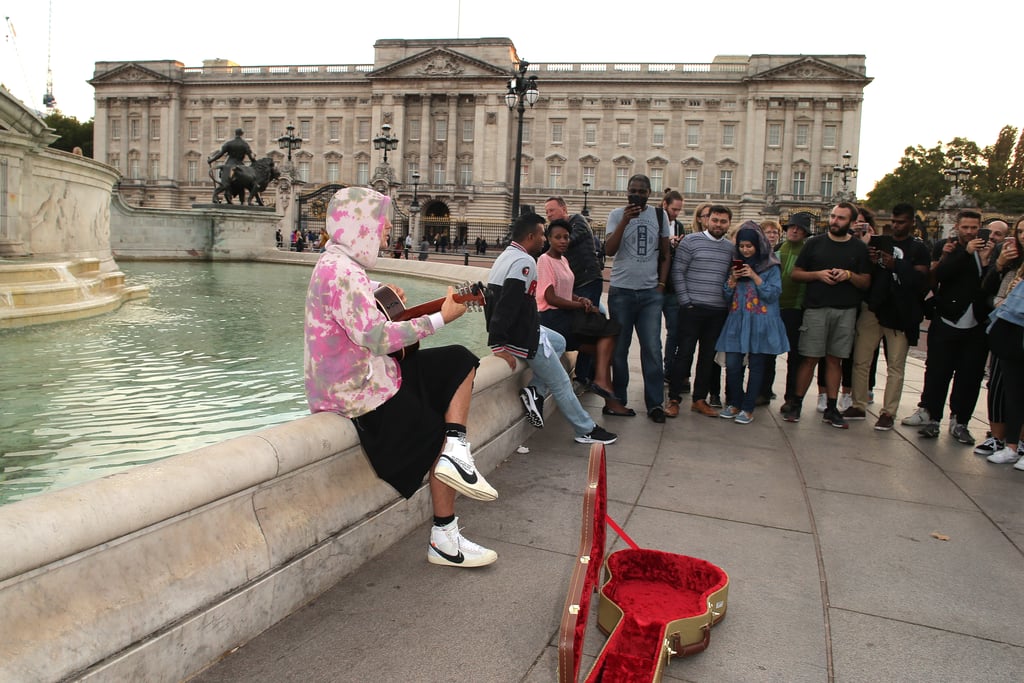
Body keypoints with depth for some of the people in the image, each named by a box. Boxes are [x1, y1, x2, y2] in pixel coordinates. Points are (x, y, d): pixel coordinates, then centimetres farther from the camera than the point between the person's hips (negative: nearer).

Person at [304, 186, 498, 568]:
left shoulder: (343, 263, 10)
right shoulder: (340, 270, -22)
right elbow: (375, 337, -32)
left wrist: (379, 291, 17)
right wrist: (442, 318, -25)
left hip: (369, 374, 10)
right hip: (357, 393, -10)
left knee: (460, 362, 9)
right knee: (439, 439, 1)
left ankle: (455, 453, -6)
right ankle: (445, 540, 5)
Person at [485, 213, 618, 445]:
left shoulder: (506, 256, 10)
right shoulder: (524, 262, -21)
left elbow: (496, 301, 13)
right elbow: (507, 306, -28)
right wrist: (498, 345, -26)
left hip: (520, 329, 10)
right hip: (523, 338, -10)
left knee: (559, 341, 30)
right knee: (561, 383, 6)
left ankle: (536, 391, 16)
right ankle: (587, 430, 20)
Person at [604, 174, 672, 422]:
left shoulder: (660, 216, 9)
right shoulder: (617, 215, 2)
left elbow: (664, 253, 13)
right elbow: (609, 250, -11)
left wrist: (661, 283, 3)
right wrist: (625, 220, -19)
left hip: (650, 293, 1)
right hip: (621, 291, -1)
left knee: (652, 349, -2)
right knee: (619, 348, 6)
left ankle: (655, 403, 4)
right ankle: (618, 400, 17)